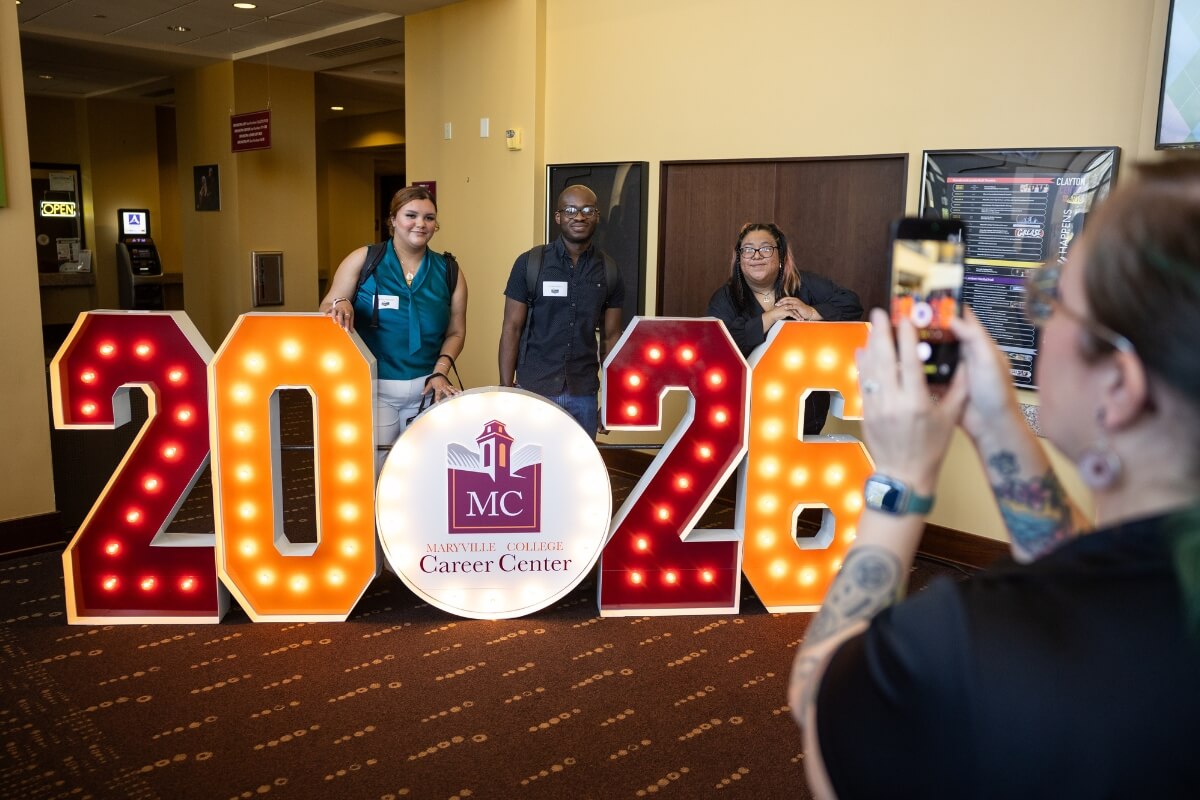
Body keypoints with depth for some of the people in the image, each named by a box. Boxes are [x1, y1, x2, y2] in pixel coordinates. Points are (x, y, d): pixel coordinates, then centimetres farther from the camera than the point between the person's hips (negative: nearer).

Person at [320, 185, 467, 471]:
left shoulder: (449, 273, 6)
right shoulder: (363, 261, 1)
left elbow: (455, 332, 10)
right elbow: (327, 309, 5)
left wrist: (440, 372, -4)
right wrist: (340, 305, -18)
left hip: (427, 388, 2)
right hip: (373, 387, -2)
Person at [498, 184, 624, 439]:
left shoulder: (608, 272, 4)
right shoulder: (530, 263, -3)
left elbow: (610, 338, 8)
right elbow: (511, 329, -2)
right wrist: (505, 391, -6)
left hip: (584, 394, 2)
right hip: (534, 389, -2)